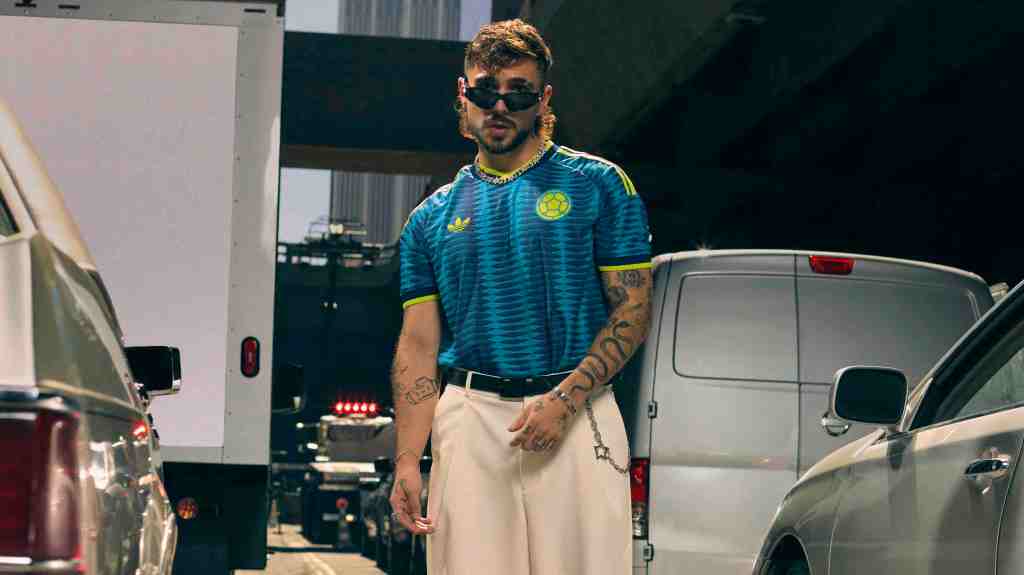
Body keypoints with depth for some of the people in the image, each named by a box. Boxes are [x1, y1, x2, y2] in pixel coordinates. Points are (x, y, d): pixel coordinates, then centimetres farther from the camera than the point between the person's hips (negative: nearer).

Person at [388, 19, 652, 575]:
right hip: (469, 419, 3)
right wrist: (407, 461, -2)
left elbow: (633, 308, 0)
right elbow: (418, 343, 10)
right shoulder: (433, 217, 14)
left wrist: (565, 398, -13)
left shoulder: (596, 185, 6)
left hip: (577, 411, -2)